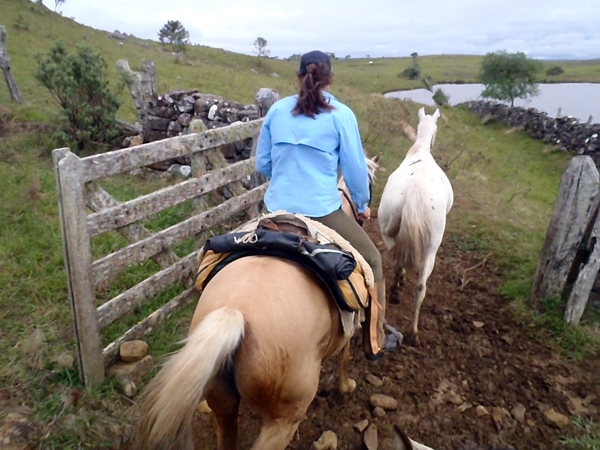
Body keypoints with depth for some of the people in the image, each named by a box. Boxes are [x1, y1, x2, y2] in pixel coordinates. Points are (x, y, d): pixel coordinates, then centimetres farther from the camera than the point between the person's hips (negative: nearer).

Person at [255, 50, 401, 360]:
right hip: (321, 211, -4)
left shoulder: (277, 110, 7)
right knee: (371, 262, 16)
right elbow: (355, 169, 0)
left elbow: (262, 165, 13)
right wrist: (363, 204, 18)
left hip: (277, 209, 4)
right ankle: (375, 343, 27)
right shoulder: (341, 115, -3)